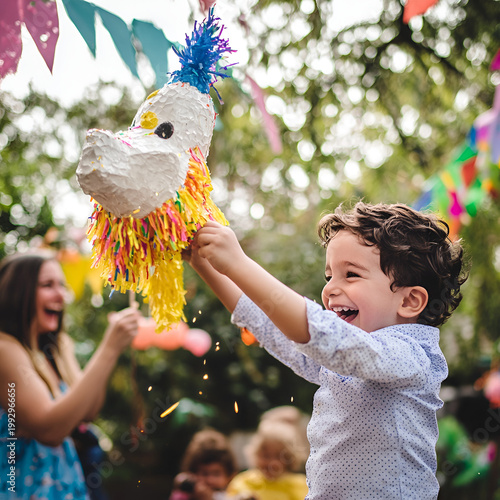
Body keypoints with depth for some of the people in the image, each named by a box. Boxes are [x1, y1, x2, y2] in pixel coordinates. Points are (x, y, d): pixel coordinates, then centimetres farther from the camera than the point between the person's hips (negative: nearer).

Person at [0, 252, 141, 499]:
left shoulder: (58, 346, 7)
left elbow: (87, 411, 1)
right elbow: (49, 430, -26)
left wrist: (112, 344, -8)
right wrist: (109, 349, -26)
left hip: (64, 479, 7)